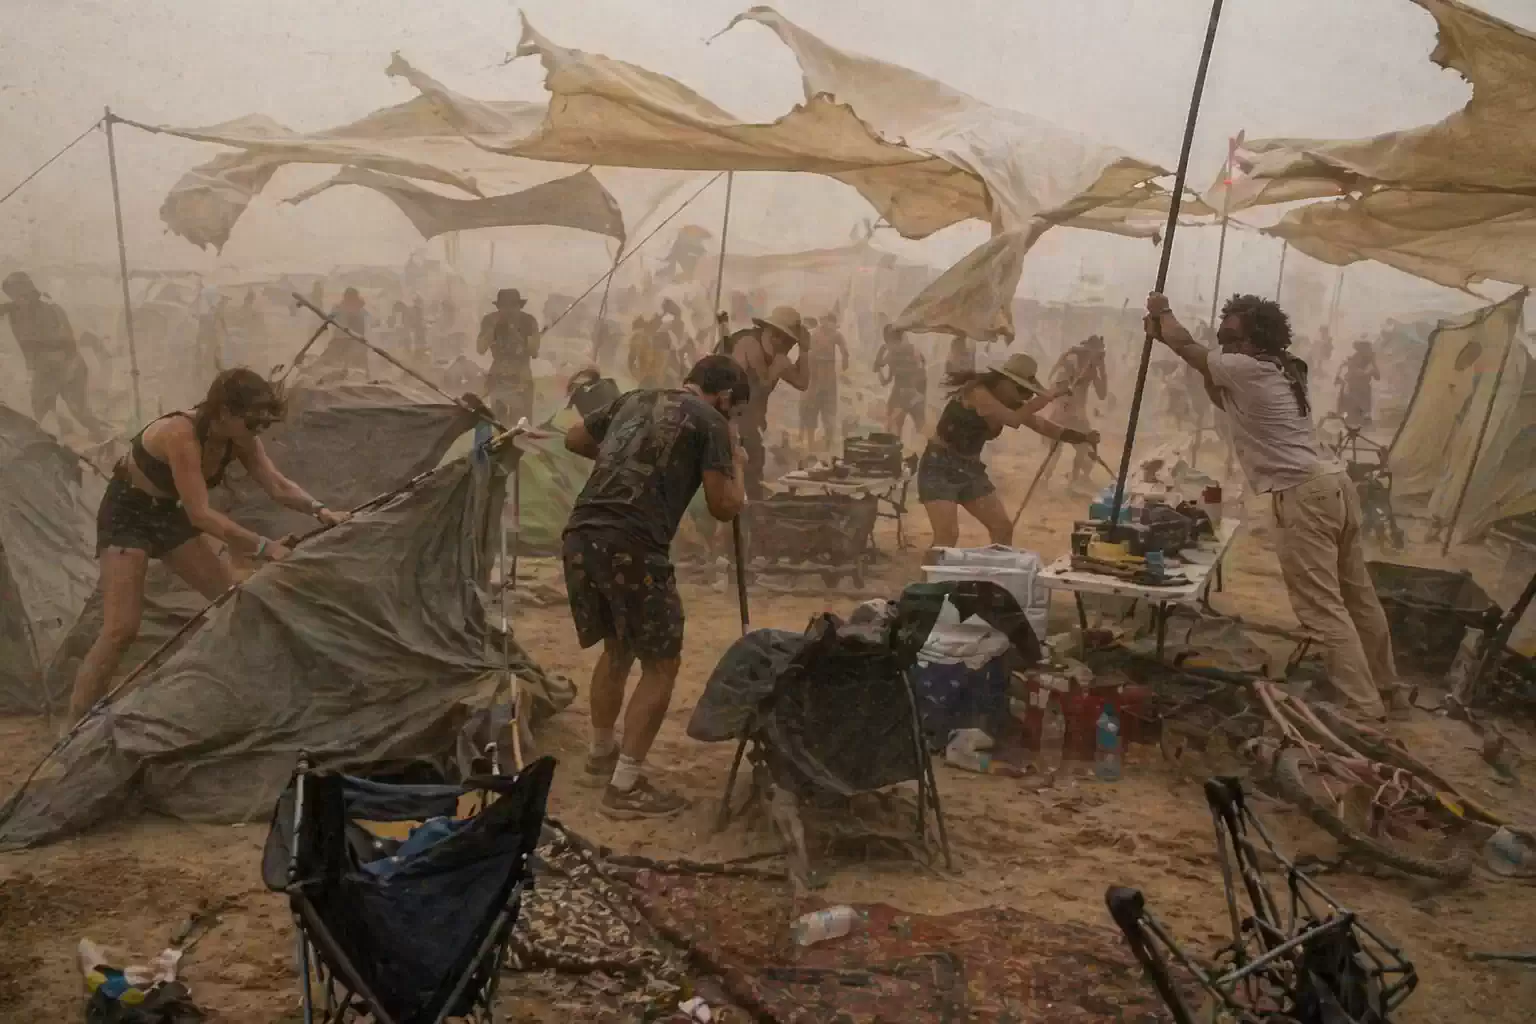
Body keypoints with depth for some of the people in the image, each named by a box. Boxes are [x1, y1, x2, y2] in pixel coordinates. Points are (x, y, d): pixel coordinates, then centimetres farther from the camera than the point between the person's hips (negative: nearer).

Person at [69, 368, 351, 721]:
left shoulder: (238, 439, -11)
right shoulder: (181, 435, -34)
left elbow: (278, 485, -12)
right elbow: (201, 513, -38)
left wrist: (319, 510, -30)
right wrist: (262, 547, -41)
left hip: (167, 514, 8)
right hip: (126, 514, -8)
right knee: (121, 629, -17)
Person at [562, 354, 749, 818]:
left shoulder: (634, 399, 21)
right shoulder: (710, 422, 3)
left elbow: (574, 439, 31)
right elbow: (723, 507, 0)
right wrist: (736, 464, 18)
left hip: (580, 537, 7)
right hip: (631, 548, -7)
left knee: (617, 648, 26)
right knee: (660, 664, 6)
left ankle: (601, 753, 41)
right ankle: (625, 786, 7)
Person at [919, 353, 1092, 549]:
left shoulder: (1010, 403, 5)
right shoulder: (977, 393, -22)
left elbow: (1042, 425, 7)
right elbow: (1014, 419, -31)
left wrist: (1082, 436, -3)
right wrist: (1048, 397, -24)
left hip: (970, 468, 9)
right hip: (940, 467, -9)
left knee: (1003, 528, 5)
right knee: (947, 536, -19)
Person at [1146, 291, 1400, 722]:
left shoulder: (1247, 369, -10)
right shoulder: (1279, 370, 17)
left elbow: (1183, 344, 2)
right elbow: (1222, 399, 31)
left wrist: (1161, 311, 19)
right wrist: (1210, 371, 17)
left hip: (1303, 496, -10)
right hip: (1334, 485, 10)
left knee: (1324, 610, -7)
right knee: (1357, 597, 19)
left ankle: (1365, 710, -5)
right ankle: (1385, 686, 32)